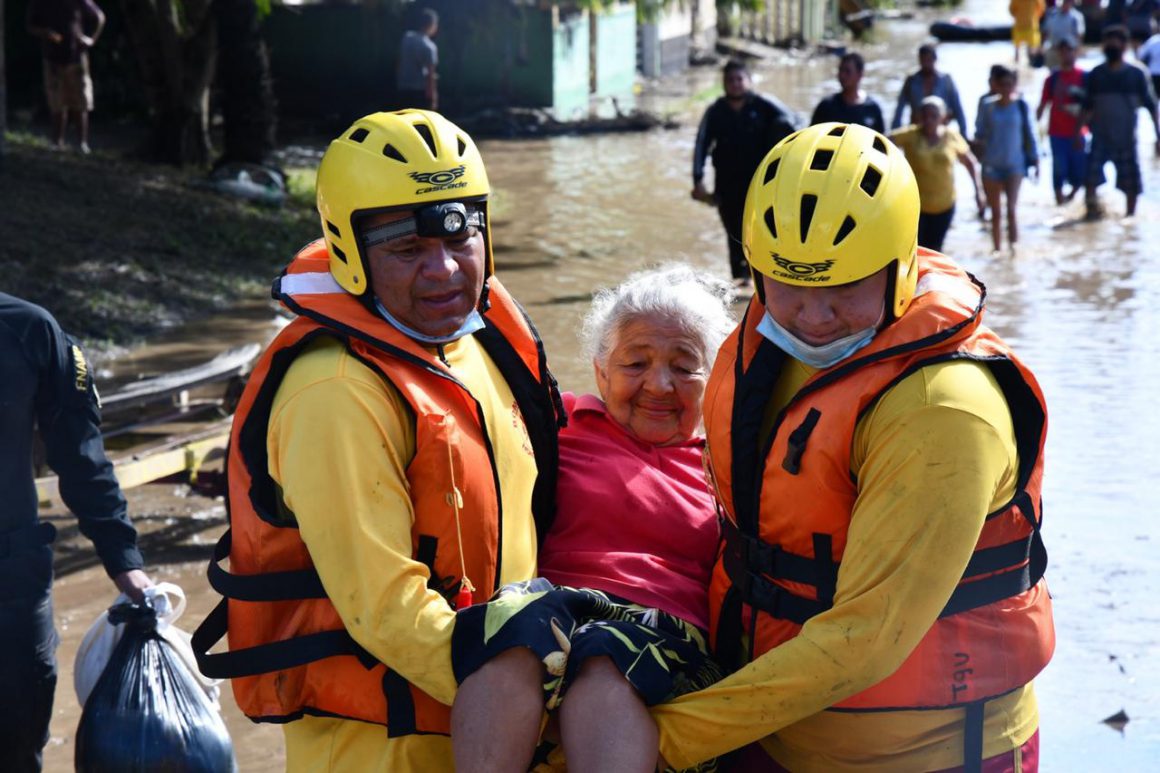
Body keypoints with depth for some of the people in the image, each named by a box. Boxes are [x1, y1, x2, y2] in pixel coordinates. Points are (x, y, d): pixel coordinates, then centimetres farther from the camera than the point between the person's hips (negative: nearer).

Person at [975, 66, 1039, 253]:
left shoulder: (1021, 106, -2)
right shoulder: (987, 106, -2)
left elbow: (1029, 134, 4)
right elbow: (979, 133, 6)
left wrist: (1035, 159, 4)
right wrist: (980, 142, -15)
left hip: (1015, 164, -1)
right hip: (991, 165, 2)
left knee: (1011, 209, -15)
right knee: (996, 213, 10)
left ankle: (1013, 248, -14)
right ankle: (997, 250, 20)